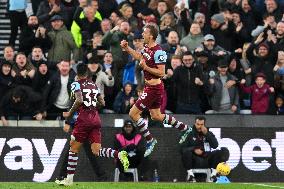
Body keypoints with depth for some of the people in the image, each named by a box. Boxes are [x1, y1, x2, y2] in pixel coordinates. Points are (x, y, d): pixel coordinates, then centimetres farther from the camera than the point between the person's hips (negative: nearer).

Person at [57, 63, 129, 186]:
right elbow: (102, 103, 18)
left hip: (84, 119, -5)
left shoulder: (76, 84, -1)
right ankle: (120, 154, -22)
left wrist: (69, 113, -6)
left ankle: (69, 179, 5)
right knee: (96, 151, 2)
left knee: (73, 148, 5)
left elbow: (79, 100, -17)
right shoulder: (94, 85, 17)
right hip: (96, 120, 6)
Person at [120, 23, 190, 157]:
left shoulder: (158, 52, -23)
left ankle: (150, 140, 3)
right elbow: (139, 56, 28)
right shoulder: (147, 47, 5)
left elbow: (161, 73, -23)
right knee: (156, 116, 20)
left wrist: (145, 67, -26)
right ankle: (185, 129, 29)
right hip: (150, 86, 10)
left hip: (154, 88, -10)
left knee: (133, 114, -6)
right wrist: (127, 48, 18)